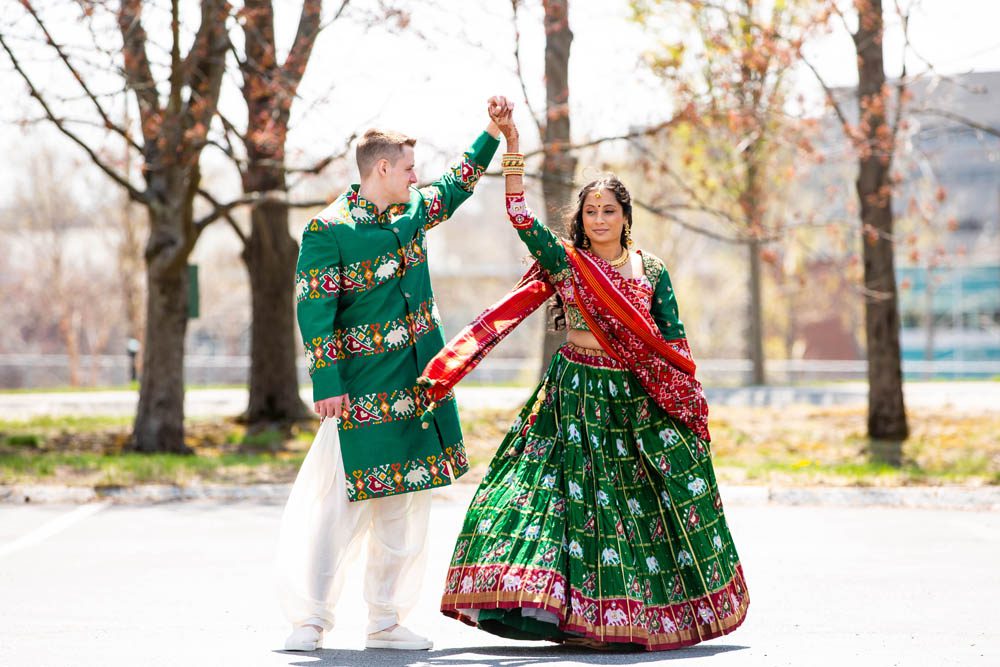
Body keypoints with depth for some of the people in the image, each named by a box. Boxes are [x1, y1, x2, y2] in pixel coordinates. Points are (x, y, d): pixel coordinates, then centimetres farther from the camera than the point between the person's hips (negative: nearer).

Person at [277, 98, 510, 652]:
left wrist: (494, 131, 26)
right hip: (364, 392, -7)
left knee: (405, 504, 8)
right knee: (341, 502, -8)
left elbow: (457, 183, 29)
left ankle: (385, 621, 13)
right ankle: (310, 619, -1)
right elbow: (315, 312, -14)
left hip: (420, 387, 7)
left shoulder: (414, 212, 10)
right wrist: (327, 383, -18)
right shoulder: (327, 231, -11)